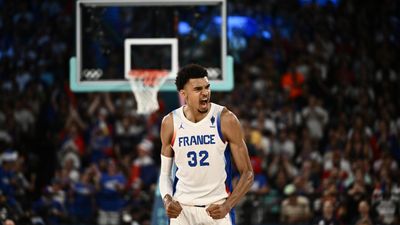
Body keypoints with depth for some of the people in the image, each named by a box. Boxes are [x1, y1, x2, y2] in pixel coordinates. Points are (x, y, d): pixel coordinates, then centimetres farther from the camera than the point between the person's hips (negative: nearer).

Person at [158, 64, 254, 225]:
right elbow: (165, 173, 10)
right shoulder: (170, 123, -1)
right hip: (181, 209, 2)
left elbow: (247, 174, -5)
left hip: (217, 209, -2)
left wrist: (227, 206, -19)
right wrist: (167, 200, -11)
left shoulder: (226, 119, -9)